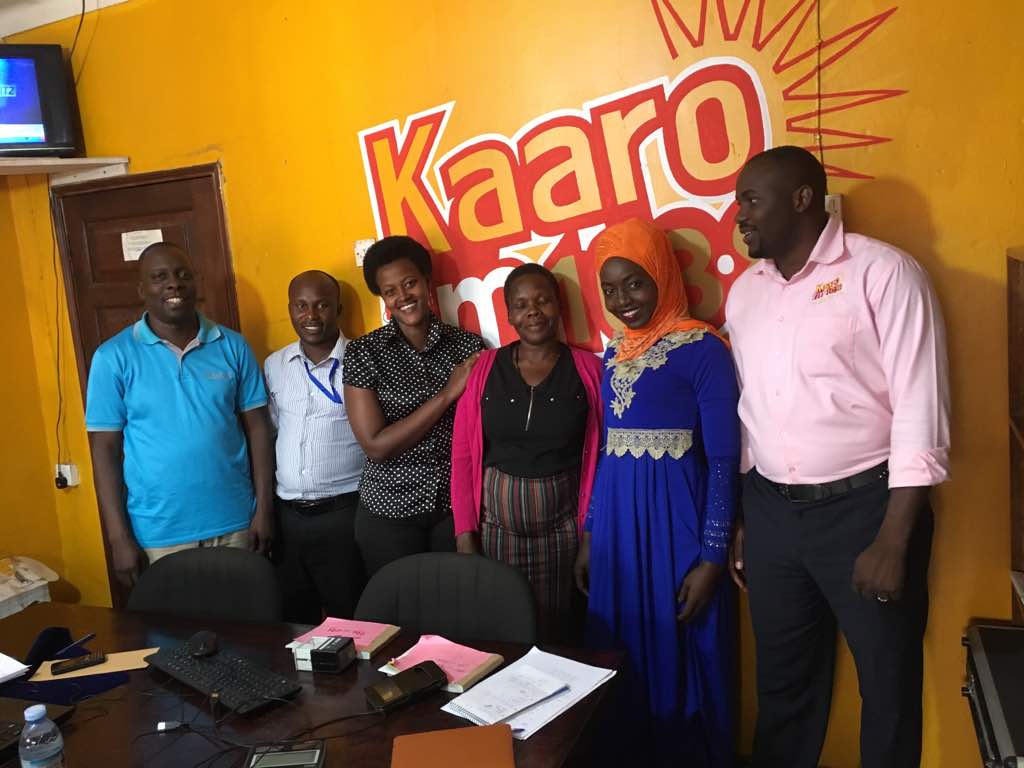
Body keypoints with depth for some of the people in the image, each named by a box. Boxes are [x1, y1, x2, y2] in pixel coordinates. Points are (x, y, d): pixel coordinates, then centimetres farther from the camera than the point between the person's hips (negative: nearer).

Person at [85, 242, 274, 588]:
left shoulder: (232, 346, 1)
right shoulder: (113, 357, -4)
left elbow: (257, 428, 3)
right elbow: (105, 448, -3)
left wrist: (264, 509, -1)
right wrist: (119, 537, -6)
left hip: (235, 523, 2)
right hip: (159, 534, -1)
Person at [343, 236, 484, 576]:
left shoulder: (469, 345, -3)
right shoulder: (363, 352, -8)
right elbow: (376, 446, -14)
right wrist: (446, 394, -18)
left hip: (458, 505, 2)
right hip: (389, 512, -1)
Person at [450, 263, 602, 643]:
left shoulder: (588, 369, 0)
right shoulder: (484, 367, 2)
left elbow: (599, 457, -1)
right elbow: (462, 454, 2)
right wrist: (465, 531, -3)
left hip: (563, 528, 0)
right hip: (496, 526, 1)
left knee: (559, 635, 5)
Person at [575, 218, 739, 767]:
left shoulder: (701, 347, -10)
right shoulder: (614, 354, 10)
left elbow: (724, 459, -11)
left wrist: (712, 558, -14)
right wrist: (589, 535, 14)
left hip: (676, 520, -6)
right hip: (617, 522, 6)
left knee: (679, 660, 7)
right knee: (622, 658, 16)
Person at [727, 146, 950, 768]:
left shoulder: (882, 272, -10)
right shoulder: (744, 291, 8)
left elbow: (921, 414, -13)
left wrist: (892, 541, -15)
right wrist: (742, 520, 14)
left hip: (863, 506, -5)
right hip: (771, 510, 5)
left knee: (888, 685, 12)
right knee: (782, 677, 19)